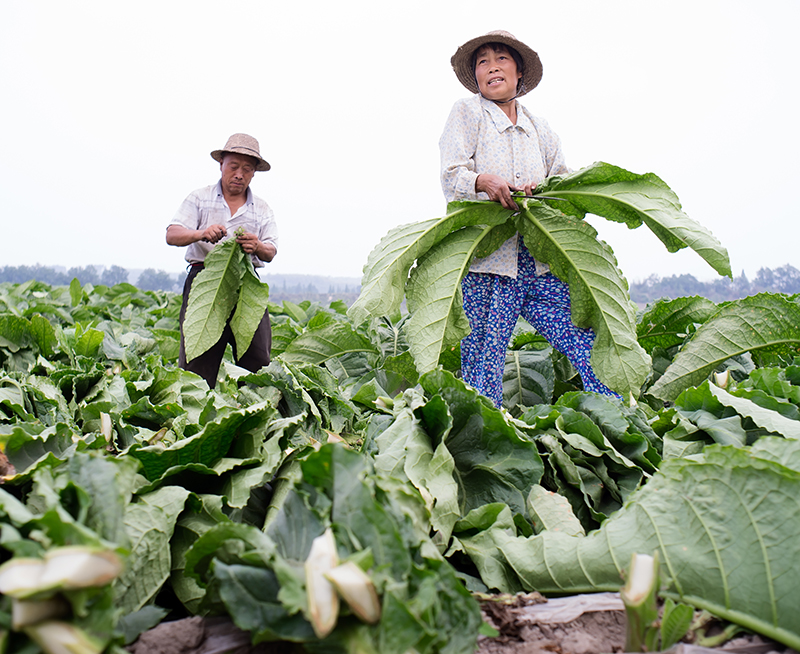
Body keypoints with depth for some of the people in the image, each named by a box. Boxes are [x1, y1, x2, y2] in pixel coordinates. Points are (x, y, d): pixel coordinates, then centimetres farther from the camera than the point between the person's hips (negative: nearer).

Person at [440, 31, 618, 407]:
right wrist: (485, 181, -23)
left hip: (540, 261, 4)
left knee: (588, 344, -5)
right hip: (488, 254, -4)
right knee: (483, 361, -8)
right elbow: (452, 175, -1)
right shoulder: (467, 113, 11)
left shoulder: (540, 129, 24)